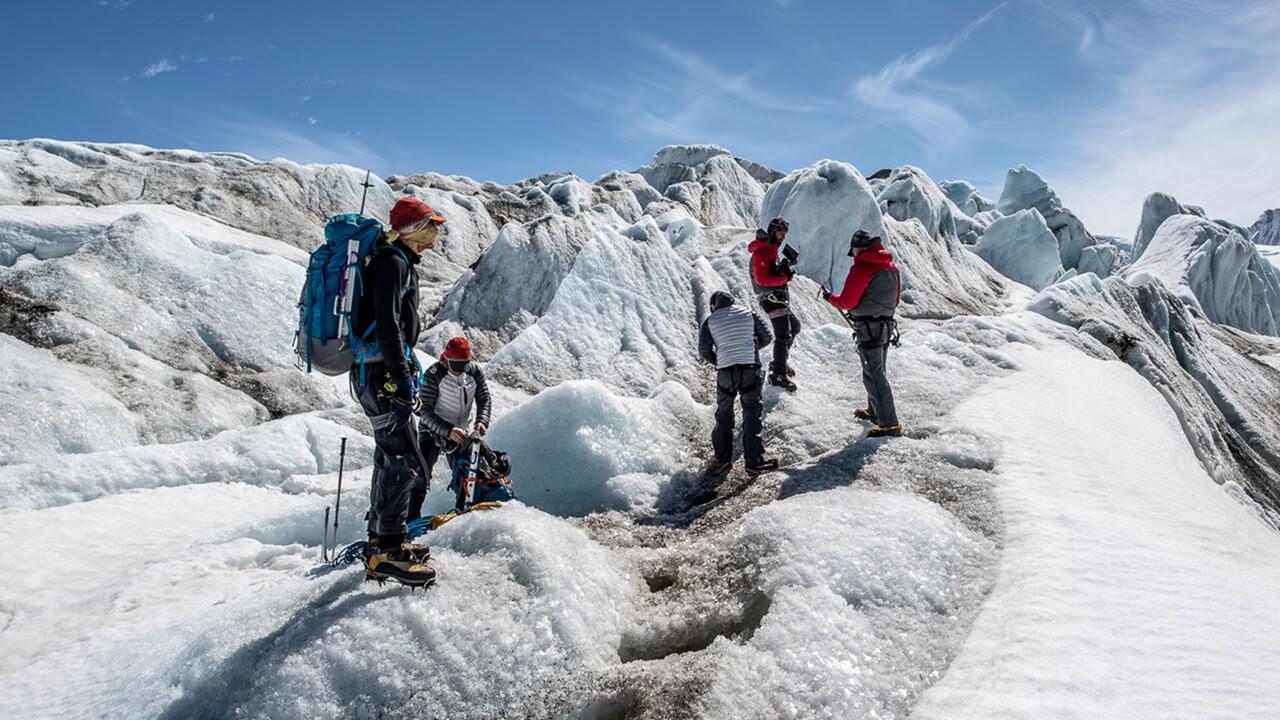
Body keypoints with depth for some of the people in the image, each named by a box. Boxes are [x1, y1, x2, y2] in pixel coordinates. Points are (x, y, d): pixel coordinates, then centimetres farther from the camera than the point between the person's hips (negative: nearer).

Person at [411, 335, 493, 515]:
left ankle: (463, 512, 24)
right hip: (434, 431, -3)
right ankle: (412, 517, -2)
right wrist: (448, 430, -35)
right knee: (421, 475, -13)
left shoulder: (475, 372, -10)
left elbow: (484, 400, -2)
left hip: (461, 433, 3)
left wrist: (482, 421, -23)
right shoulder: (434, 375, -21)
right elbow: (425, 411, -23)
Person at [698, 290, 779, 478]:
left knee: (723, 414, 14)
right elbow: (767, 336, 9)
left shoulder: (710, 321, 6)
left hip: (725, 372, 0)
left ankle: (722, 458, 13)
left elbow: (703, 351, -1)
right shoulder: (748, 313, 9)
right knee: (752, 413, 3)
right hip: (750, 368, 0)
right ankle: (754, 460, -3)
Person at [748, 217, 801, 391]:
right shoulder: (761, 252, -15)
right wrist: (784, 278, -21)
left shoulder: (771, 249, 18)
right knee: (783, 335, -11)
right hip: (772, 299, -11)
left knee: (794, 327, 22)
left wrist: (785, 269, -1)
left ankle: (779, 363, 31)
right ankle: (778, 375, -6)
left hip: (779, 297, 11)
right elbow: (761, 278, -24)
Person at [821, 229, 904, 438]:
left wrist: (830, 297, 3)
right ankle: (875, 411, 37)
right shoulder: (891, 267, 11)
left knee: (873, 375, -6)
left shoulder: (861, 267, -15)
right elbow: (895, 300, 18)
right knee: (877, 370, 22)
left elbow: (846, 302, -15)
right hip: (887, 325, 9)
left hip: (869, 329, -9)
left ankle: (889, 424, -7)